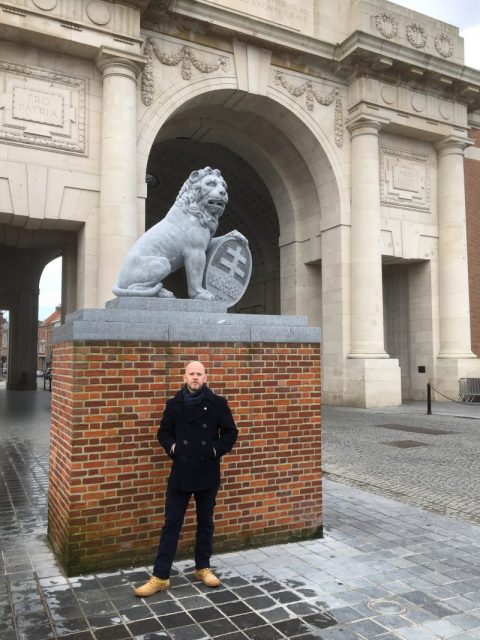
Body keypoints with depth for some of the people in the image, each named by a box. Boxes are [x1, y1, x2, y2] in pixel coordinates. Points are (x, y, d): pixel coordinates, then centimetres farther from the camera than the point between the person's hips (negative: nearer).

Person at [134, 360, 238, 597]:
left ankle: (203, 568, 30)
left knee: (205, 522, 13)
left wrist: (217, 450, -8)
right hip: (180, 473, 0)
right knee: (172, 523, 3)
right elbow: (164, 432, 11)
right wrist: (171, 447, -5)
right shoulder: (174, 404, 1)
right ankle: (160, 576, 10)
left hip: (207, 473, 0)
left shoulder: (217, 403, -2)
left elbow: (230, 432, 3)